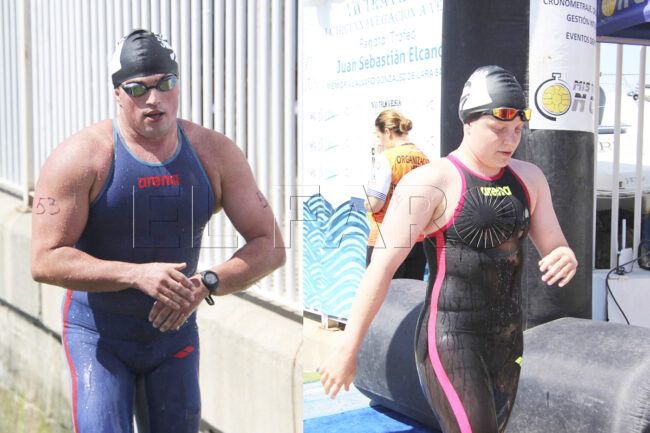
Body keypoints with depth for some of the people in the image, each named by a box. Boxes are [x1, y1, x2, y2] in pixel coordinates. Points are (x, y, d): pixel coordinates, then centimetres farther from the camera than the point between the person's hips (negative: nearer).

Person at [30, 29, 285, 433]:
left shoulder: (215, 154, -9)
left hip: (175, 330, 3)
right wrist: (137, 274, -34)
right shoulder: (81, 157, -17)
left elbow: (270, 247, -11)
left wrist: (208, 283, -28)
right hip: (99, 334, -3)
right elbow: (45, 260, -21)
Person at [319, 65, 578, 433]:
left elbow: (555, 250, 11)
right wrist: (347, 351, -15)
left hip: (507, 341, 7)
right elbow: (382, 267, -15)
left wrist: (566, 260, -15)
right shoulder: (430, 183, -13)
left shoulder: (529, 178, 7)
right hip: (450, 341, -7)